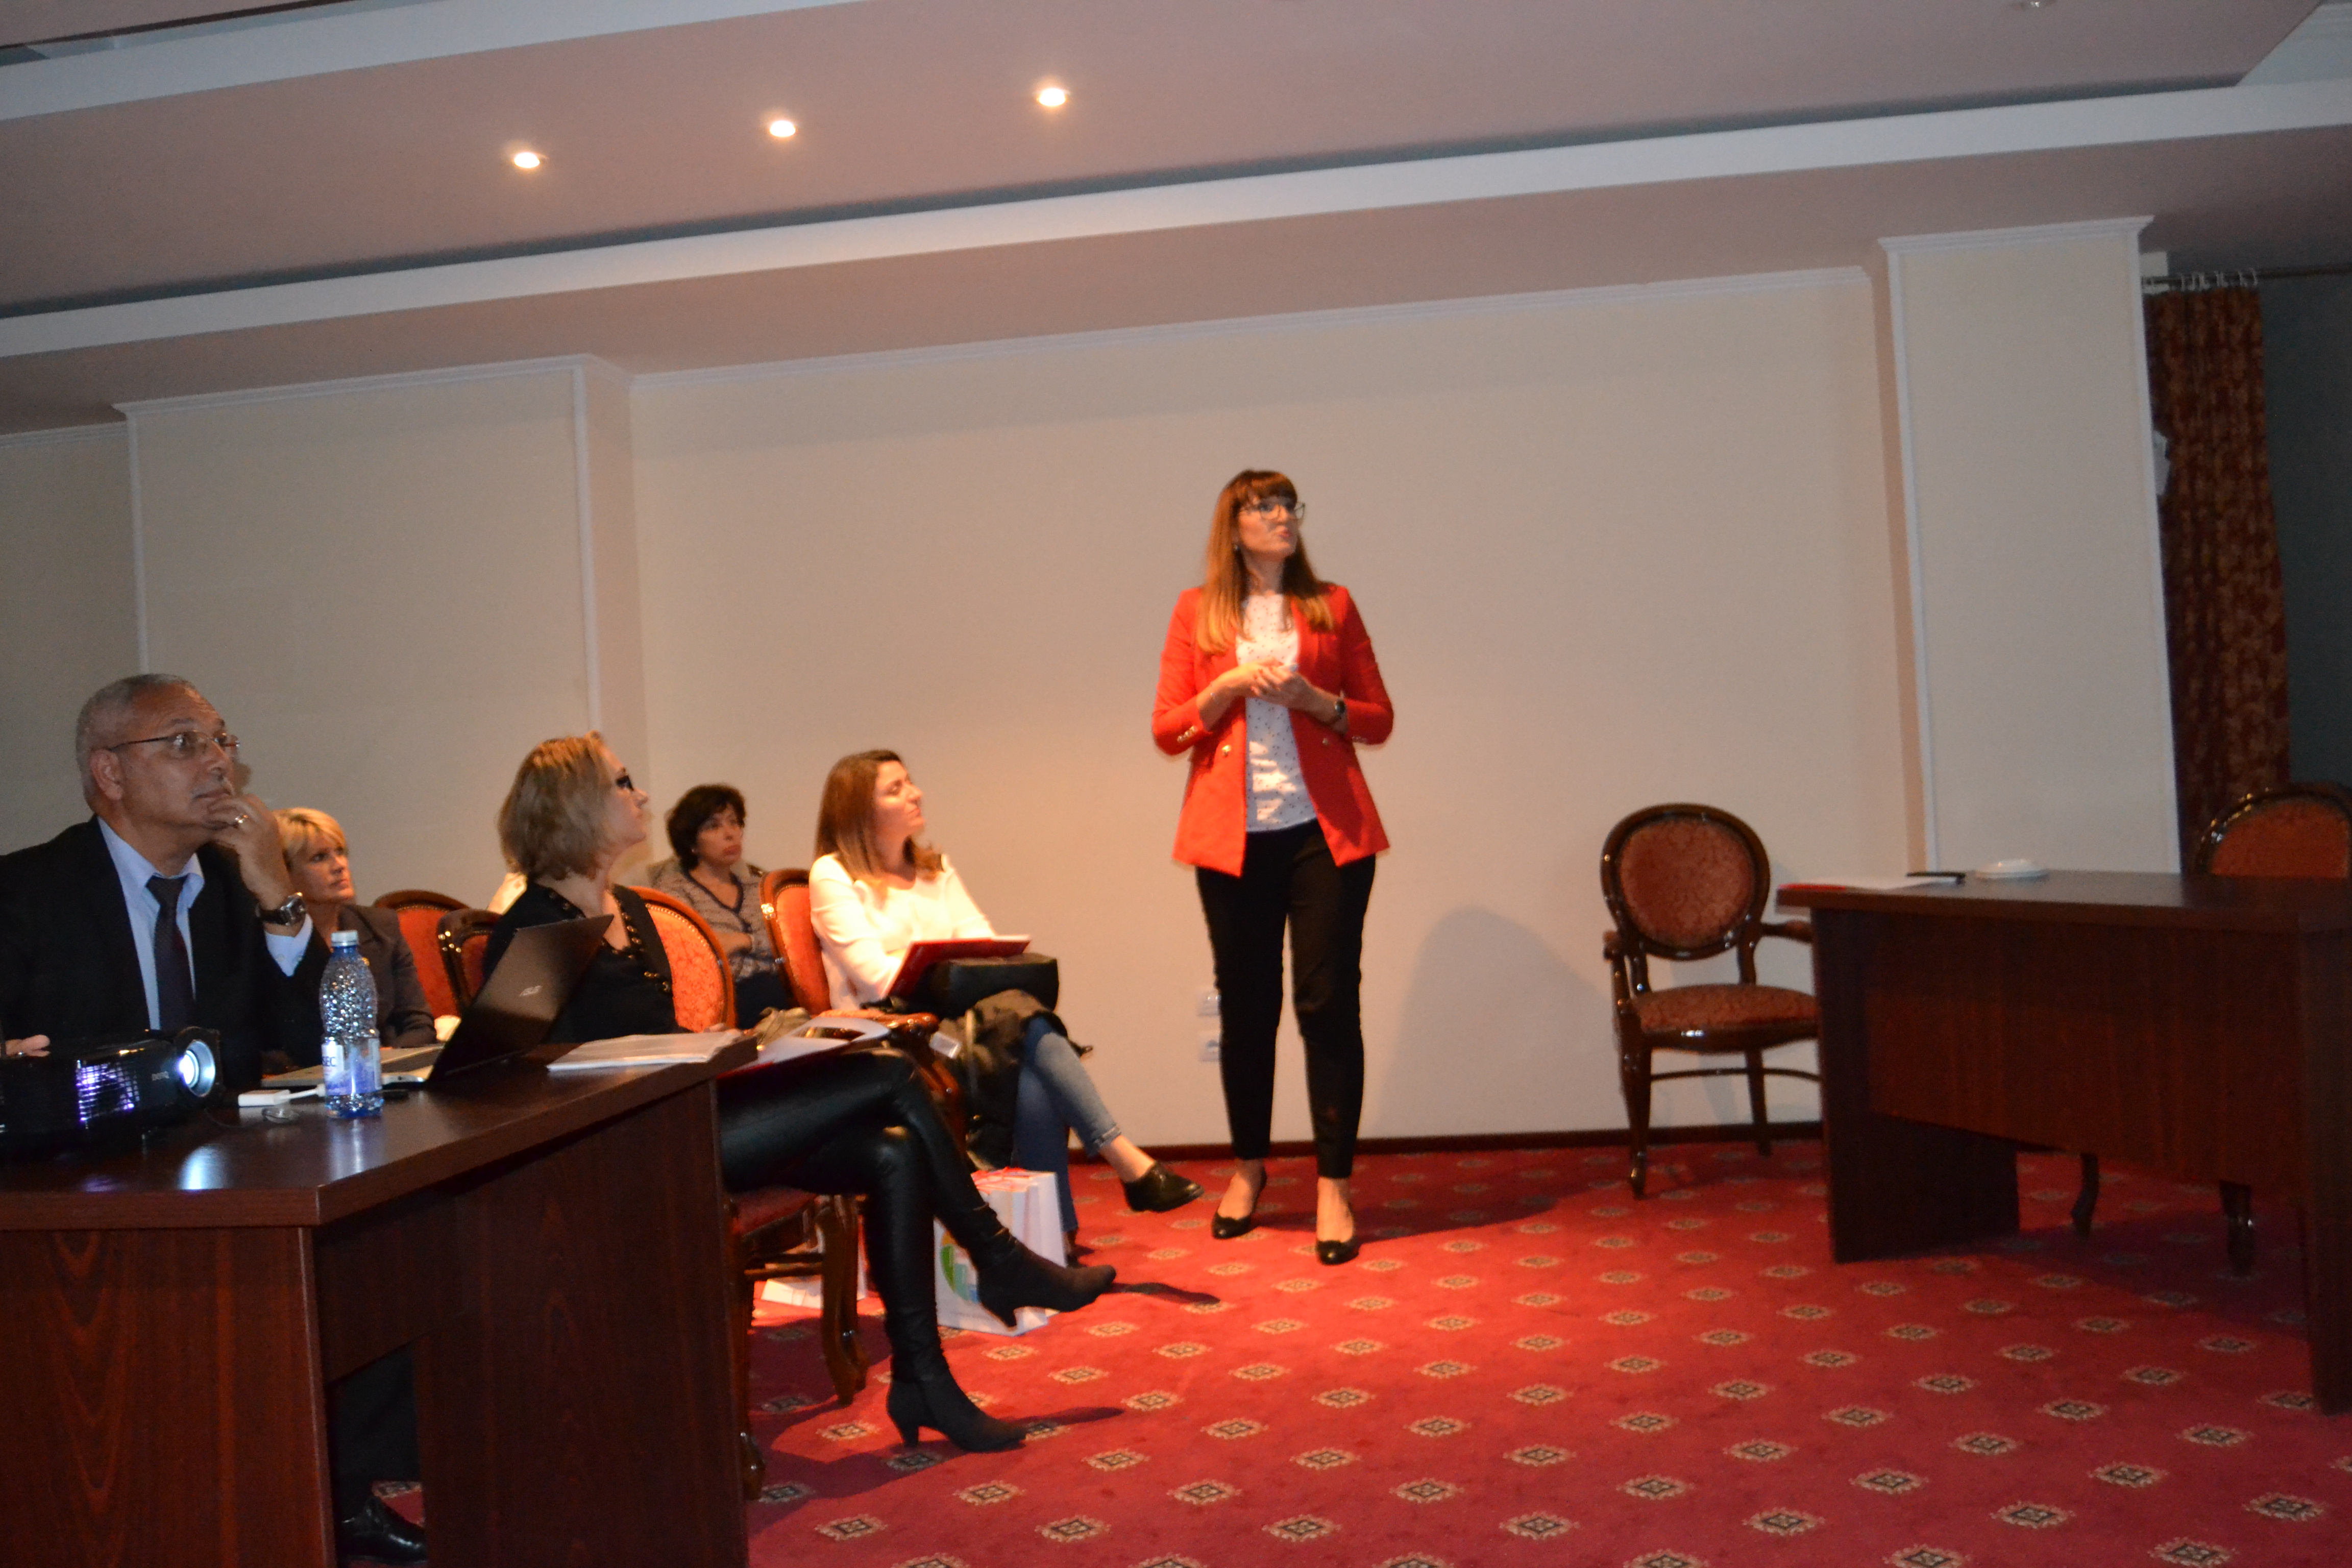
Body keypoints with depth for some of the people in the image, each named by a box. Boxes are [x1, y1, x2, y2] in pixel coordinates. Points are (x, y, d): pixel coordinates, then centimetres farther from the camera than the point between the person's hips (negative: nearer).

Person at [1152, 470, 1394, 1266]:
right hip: (1234, 835, 1)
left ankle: (1333, 1186, 3)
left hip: (1325, 829, 0)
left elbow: (1378, 720, 8)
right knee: (1246, 1005, 9)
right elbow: (1166, 730, 4)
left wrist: (1315, 698, -10)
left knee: (1328, 1001, -4)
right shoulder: (1197, 612, 8)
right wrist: (1231, 683, -11)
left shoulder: (1332, 606, 9)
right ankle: (1248, 1166, 26)